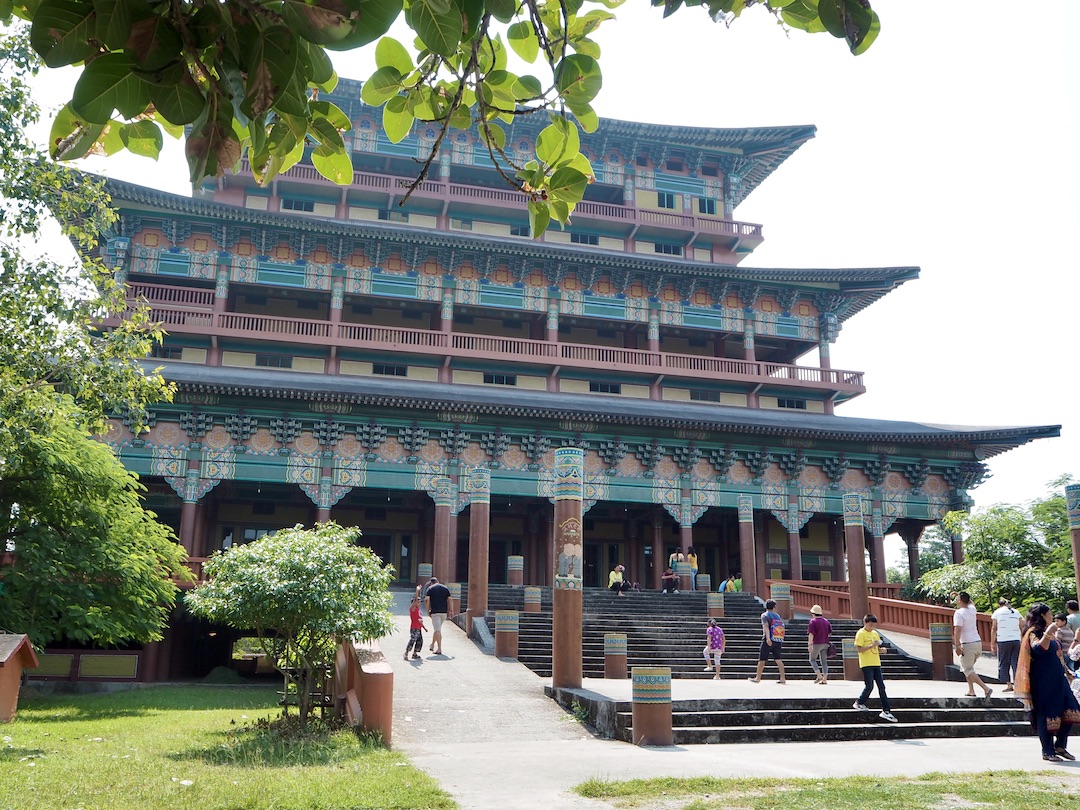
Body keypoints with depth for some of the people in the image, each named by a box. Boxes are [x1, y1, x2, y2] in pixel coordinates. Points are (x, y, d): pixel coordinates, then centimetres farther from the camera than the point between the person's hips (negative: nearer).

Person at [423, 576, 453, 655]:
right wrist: (449, 611, 9)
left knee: (437, 630, -5)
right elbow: (449, 600, 7)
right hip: (444, 612, 5)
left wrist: (428, 611, 0)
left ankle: (439, 649, -9)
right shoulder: (445, 588, 13)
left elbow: (427, 600, -8)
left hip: (435, 612, -5)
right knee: (437, 628, 20)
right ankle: (432, 645, 31)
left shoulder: (430, 588, 2)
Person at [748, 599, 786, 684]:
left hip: (768, 641, -5)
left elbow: (766, 626, -17)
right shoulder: (777, 616, 14)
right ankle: (783, 678, -4)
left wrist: (768, 638, -29)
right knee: (778, 659, 4)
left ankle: (758, 678, 7)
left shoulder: (765, 615, -2)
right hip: (778, 641, 5)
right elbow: (781, 627, 18)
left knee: (761, 659, 2)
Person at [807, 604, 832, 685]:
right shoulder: (826, 621, 10)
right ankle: (825, 679, 4)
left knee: (812, 659, 7)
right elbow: (830, 633, 13)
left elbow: (811, 634, -17)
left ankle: (819, 676, -7)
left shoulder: (813, 621, -10)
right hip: (825, 643, 6)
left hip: (817, 643, -6)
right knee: (824, 661, 8)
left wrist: (809, 644, -18)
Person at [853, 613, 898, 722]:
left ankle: (886, 711, 3)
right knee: (869, 686, -7)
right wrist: (872, 645, -23)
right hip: (866, 664, -7)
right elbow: (859, 649, -14)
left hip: (876, 663, 7)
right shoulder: (861, 633, -8)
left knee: (881, 686, 2)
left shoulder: (875, 633, 14)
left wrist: (881, 649, -2)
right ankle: (859, 703, 16)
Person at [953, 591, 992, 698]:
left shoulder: (958, 613, -12)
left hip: (967, 645, -8)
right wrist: (960, 594, 37)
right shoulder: (972, 609, 8)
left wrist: (957, 645, -23)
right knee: (967, 668, 22)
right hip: (978, 642, 8)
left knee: (968, 670, -2)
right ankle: (971, 691, 19)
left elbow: (958, 629, -22)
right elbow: (969, 602, 35)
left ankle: (986, 688, -17)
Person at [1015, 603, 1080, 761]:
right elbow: (1039, 649, -28)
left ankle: (1060, 746, 17)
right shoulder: (1033, 633, -10)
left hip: (1058, 680, 9)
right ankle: (1048, 752, 5)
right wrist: (1048, 633, -33)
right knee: (1046, 716, -3)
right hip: (1043, 682, -9)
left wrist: (1066, 671, 22)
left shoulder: (1050, 633, 18)